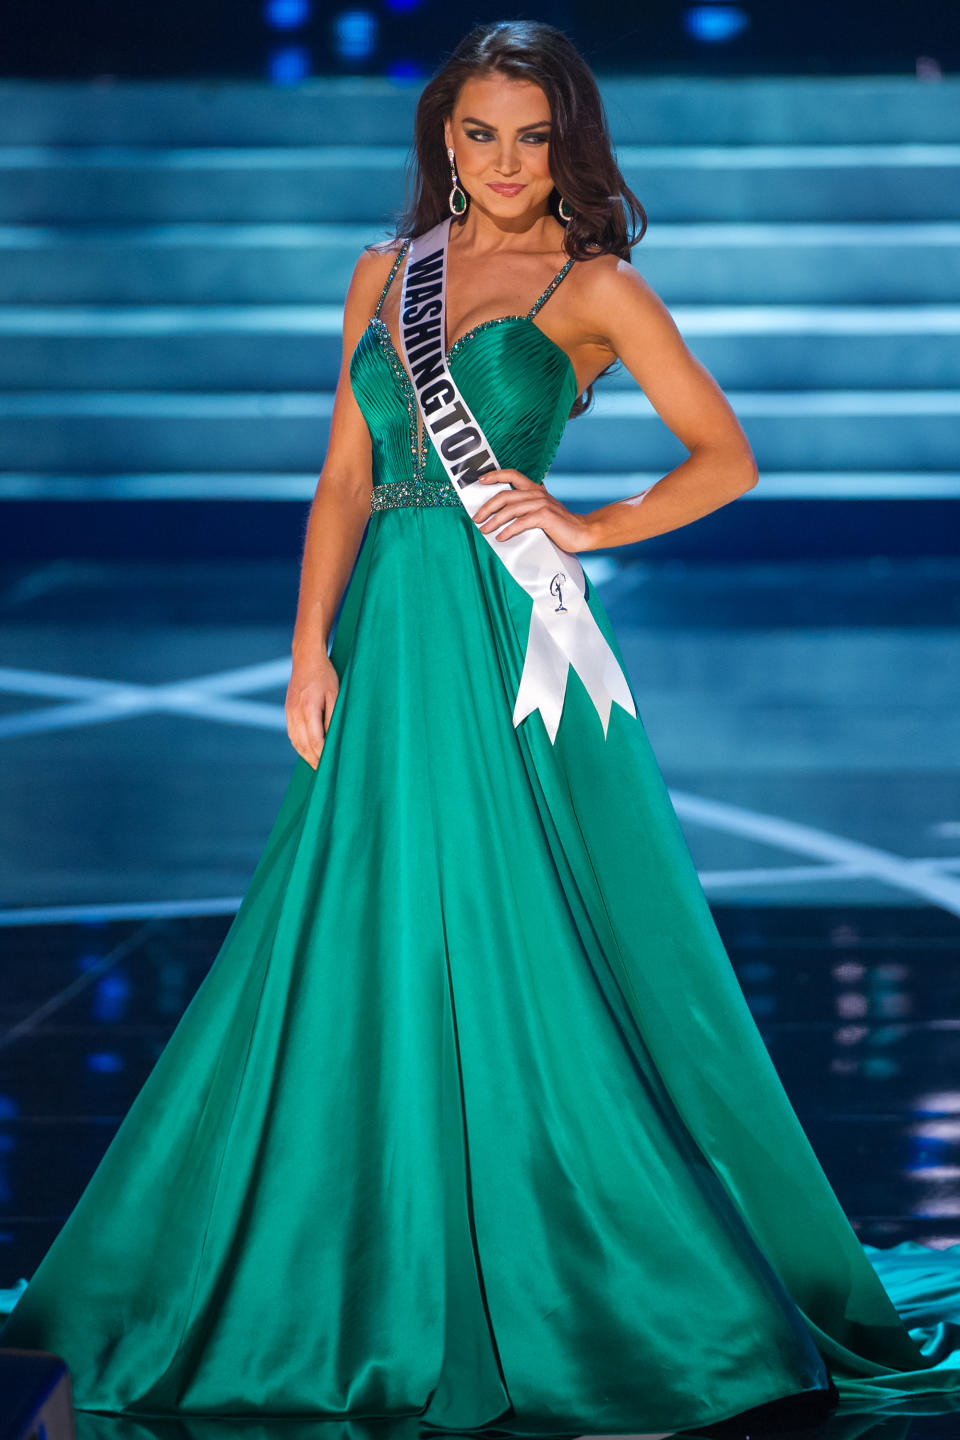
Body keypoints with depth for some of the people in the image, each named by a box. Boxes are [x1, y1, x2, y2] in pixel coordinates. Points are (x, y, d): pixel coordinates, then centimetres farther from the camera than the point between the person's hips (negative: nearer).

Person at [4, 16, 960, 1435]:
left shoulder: (595, 287, 1)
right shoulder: (385, 275, 14)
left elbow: (726, 456, 1)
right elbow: (345, 479, 11)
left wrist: (588, 527, -9)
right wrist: (311, 653, 3)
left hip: (516, 639, -4)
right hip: (391, 638, 5)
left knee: (533, 949, -3)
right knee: (367, 952, 7)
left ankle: (587, 1280, 9)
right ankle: (379, 1279, 19)